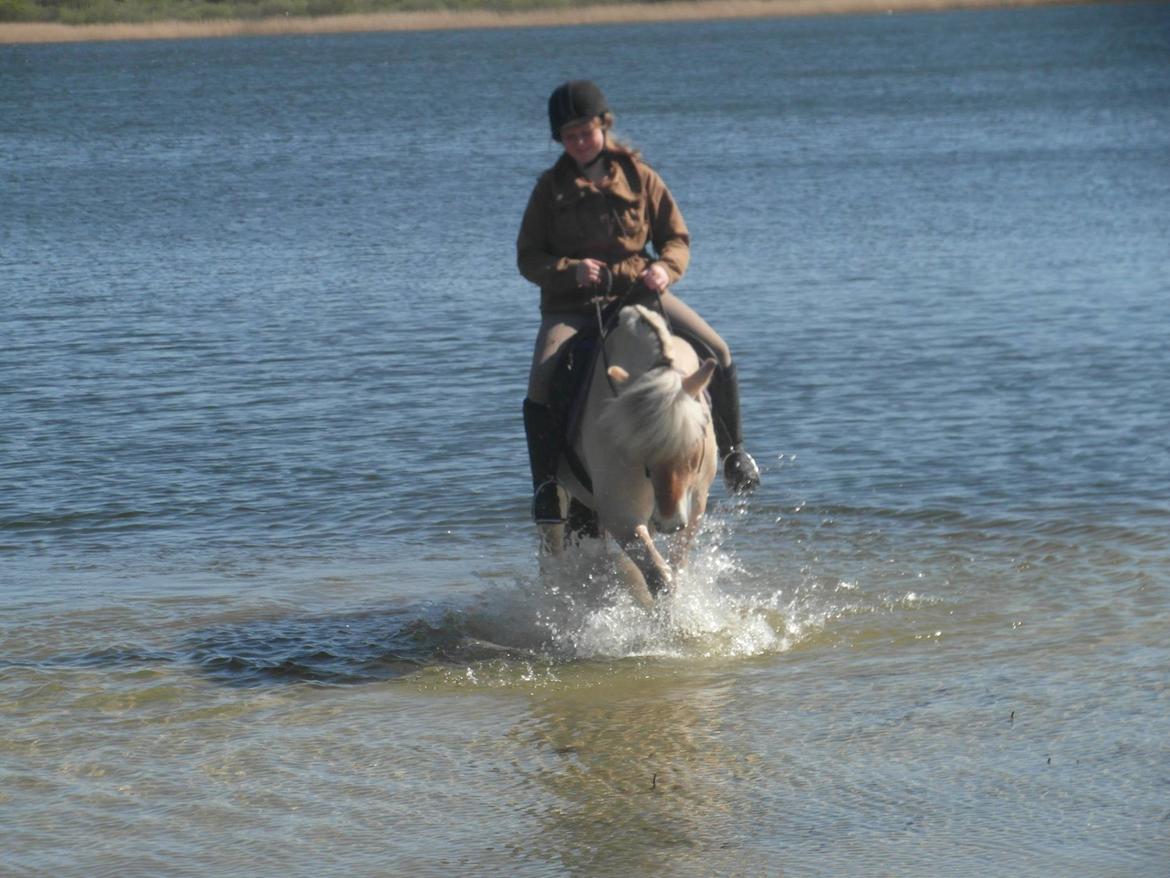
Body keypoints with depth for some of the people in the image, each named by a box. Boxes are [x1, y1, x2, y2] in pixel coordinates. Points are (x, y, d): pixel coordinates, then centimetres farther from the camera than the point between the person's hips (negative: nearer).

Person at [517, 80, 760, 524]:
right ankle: (547, 486, -10)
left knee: (717, 354, -16)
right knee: (540, 390, -25)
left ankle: (731, 449, 5)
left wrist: (665, 267, -15)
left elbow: (677, 237, 8)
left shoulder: (638, 176, 5)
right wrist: (570, 270, -17)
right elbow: (528, 258, 3)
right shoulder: (551, 187, 4)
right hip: (571, 304, -1)